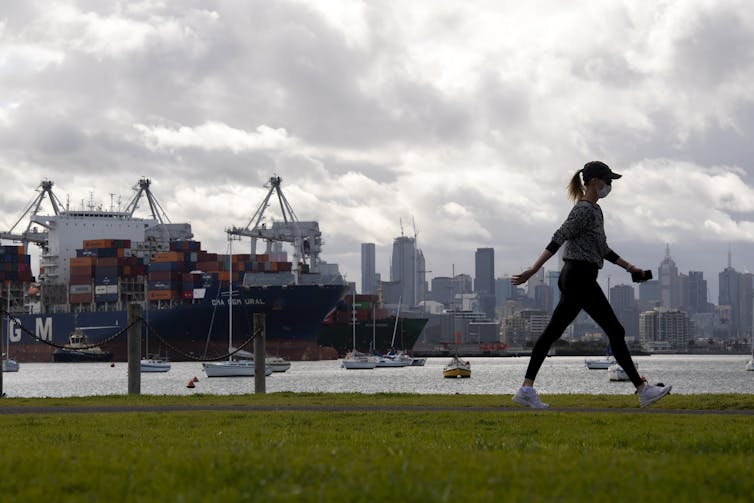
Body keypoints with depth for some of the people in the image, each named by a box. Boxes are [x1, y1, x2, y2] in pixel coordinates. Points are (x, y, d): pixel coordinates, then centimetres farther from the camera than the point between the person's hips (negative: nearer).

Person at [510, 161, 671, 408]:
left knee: (553, 332, 6)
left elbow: (602, 249, 26)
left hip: (573, 279, 10)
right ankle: (643, 390, -1)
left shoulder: (595, 210, 18)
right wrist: (533, 271, -25)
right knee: (615, 332, -5)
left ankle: (527, 388, 4)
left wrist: (629, 267, 23)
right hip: (580, 278, -10)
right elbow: (557, 240, -20)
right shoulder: (583, 210, -13)